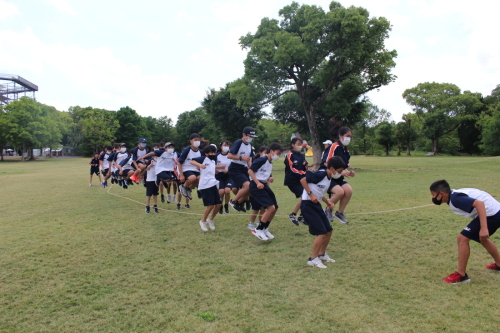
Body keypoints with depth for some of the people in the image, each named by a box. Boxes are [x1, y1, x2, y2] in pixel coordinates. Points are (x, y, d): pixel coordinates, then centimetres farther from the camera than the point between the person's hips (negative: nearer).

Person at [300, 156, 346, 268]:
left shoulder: (329, 178, 11)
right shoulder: (321, 174, -17)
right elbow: (303, 180, -18)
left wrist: (328, 202, 10)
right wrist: (311, 194, -21)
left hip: (316, 205, 10)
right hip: (308, 205, -10)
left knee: (329, 230, 13)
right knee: (321, 232, -12)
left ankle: (322, 254, 31)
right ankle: (313, 259, 1)